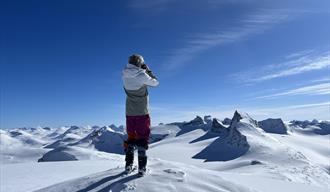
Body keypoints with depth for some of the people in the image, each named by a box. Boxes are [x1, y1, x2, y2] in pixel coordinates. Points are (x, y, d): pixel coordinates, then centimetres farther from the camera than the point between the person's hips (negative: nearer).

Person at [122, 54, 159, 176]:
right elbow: (155, 83, 0)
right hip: (142, 112, -5)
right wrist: (148, 71, 10)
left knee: (130, 137, 15)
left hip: (129, 112, 5)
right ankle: (142, 167, 4)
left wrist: (143, 71, 17)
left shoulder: (125, 76, 0)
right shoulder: (142, 76, -16)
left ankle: (128, 165, 20)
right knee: (142, 138, 4)